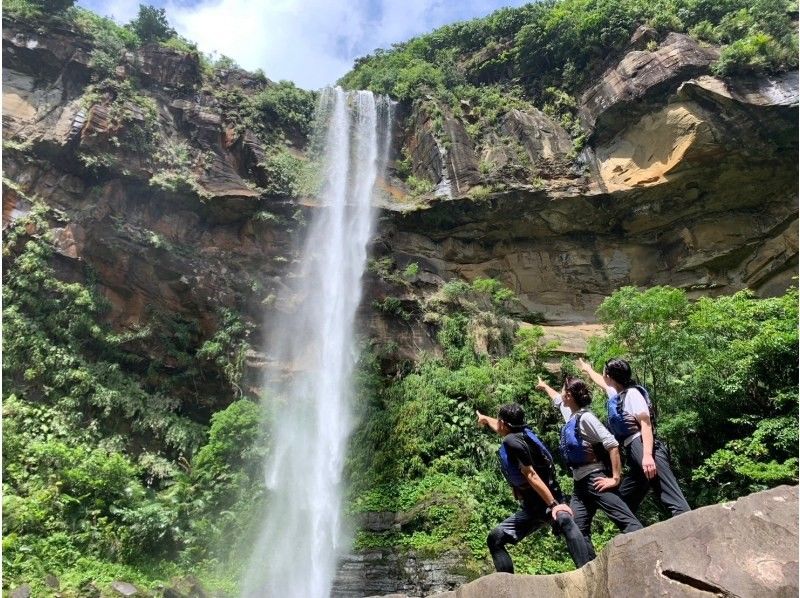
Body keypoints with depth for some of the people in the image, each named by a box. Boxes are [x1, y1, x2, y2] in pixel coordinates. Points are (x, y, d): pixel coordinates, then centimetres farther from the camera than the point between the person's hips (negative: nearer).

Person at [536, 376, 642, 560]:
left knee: (627, 521, -13)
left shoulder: (585, 417, -12)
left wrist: (615, 478, -19)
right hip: (580, 484, 9)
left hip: (595, 480, -9)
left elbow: (612, 445, -17)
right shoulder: (571, 415, 14)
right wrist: (544, 386, 55)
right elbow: (557, 399, 37)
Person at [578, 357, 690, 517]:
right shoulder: (616, 395, 24)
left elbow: (646, 423, -11)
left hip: (645, 449, -9)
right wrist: (587, 369, 66)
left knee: (673, 500, -20)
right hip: (634, 456, 9)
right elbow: (600, 381, 47)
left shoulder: (631, 393, 1)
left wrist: (647, 455, -23)